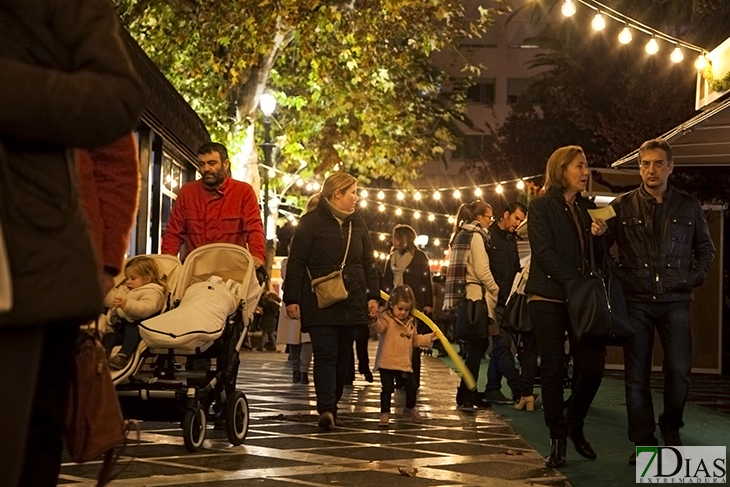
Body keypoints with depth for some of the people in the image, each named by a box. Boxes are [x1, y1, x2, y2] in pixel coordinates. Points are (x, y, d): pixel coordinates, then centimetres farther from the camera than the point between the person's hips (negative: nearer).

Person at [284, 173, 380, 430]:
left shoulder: (357, 224, 14)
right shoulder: (311, 223, -4)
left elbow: (368, 262, 18)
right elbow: (296, 263, -5)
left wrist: (373, 295, 10)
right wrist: (291, 299, -9)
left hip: (352, 303, 6)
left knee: (343, 356, 8)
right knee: (326, 355, -13)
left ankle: (331, 406, 18)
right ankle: (326, 409, -18)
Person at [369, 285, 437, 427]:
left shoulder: (410, 322, 12)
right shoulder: (386, 319, -11)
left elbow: (415, 340, 24)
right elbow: (378, 328, -33)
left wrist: (429, 338, 15)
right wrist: (374, 321, -55)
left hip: (405, 363, 6)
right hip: (387, 362, -6)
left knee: (412, 388, 12)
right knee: (387, 389, -5)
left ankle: (409, 409, 37)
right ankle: (385, 414, 8)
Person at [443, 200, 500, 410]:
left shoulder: (461, 235, 19)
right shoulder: (476, 236, -9)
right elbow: (482, 271, -15)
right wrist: (497, 291, -4)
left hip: (464, 296, 9)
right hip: (476, 295, -9)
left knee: (477, 346, 13)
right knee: (477, 347, -7)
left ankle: (469, 394, 15)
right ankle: (466, 397, -8)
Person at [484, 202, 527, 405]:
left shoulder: (511, 240, 19)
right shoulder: (488, 236, -6)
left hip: (507, 301, 8)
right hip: (494, 301, -8)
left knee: (500, 345, 9)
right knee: (503, 344, -10)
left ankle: (493, 390, 15)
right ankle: (520, 391, -14)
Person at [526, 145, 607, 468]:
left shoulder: (588, 208, 16)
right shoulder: (542, 206, -1)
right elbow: (544, 252, -11)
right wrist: (575, 283, -17)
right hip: (549, 298, -4)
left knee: (593, 365, -4)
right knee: (554, 369, -3)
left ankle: (575, 426, 19)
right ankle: (558, 439, 9)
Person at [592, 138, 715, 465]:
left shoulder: (688, 206, 8)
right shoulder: (622, 206, 3)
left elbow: (706, 248, 17)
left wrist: (694, 278, 3)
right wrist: (615, 269, -17)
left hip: (675, 300, 1)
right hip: (636, 301, 0)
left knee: (679, 370, -4)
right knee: (636, 374, 1)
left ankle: (671, 429, 20)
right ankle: (643, 442, 11)